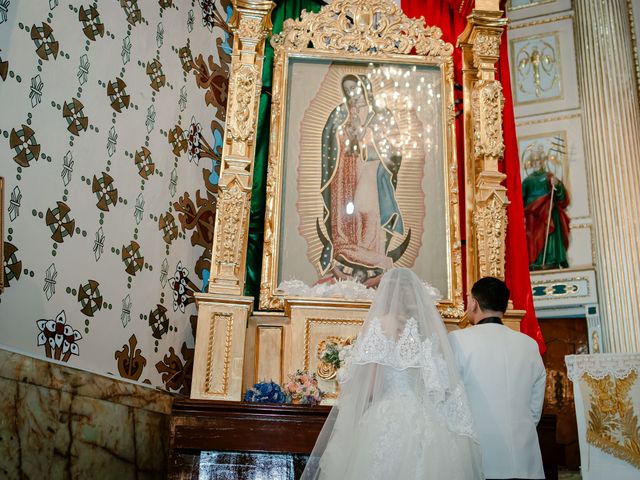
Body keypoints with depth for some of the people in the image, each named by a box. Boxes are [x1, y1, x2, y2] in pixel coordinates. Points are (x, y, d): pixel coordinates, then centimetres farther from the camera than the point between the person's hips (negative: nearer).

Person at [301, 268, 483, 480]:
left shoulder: (377, 324, -4)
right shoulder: (431, 326, 5)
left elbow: (367, 386, -6)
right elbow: (444, 387, 5)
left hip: (386, 421, -4)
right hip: (428, 423, 4)